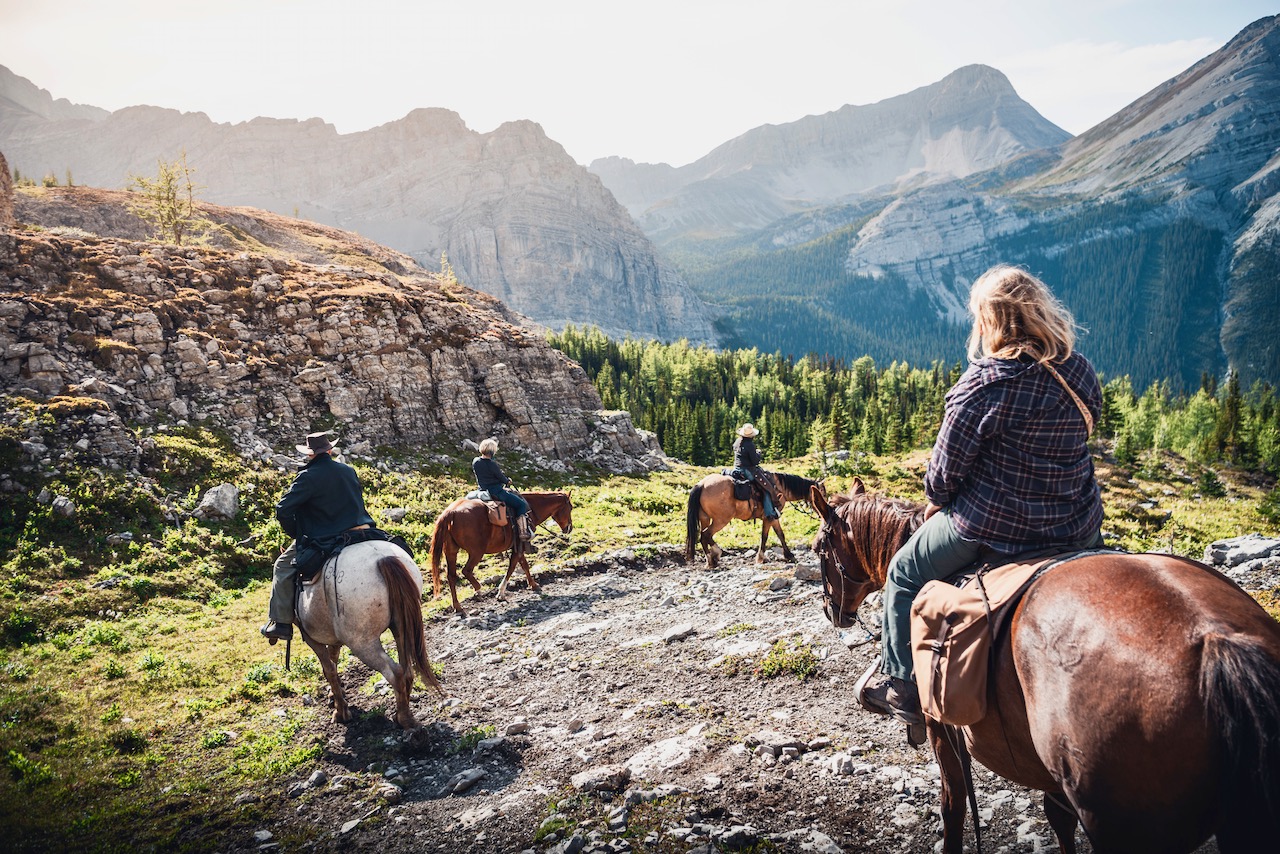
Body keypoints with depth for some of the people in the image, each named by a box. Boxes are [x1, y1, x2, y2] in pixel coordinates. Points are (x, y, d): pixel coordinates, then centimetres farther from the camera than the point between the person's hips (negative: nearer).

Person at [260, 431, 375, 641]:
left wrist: (297, 534, 3)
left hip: (323, 539, -6)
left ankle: (281, 623, 9)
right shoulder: (349, 471, 8)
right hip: (360, 534, 6)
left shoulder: (308, 477, -11)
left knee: (283, 566, 10)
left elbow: (283, 510, -13)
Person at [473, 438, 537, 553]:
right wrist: (508, 481, 12)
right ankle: (524, 532, -13)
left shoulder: (475, 462, 3)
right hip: (496, 491, -9)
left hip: (483, 490, 9)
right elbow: (502, 478, -11)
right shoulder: (492, 464, -21)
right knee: (521, 504, -3)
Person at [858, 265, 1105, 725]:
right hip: (1077, 527, 6)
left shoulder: (982, 384, -21)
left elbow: (946, 468, -14)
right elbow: (1084, 434, 11)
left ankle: (902, 687, 23)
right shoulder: (1082, 374, -1)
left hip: (990, 527, -6)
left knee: (905, 573, 16)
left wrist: (935, 500, 8)